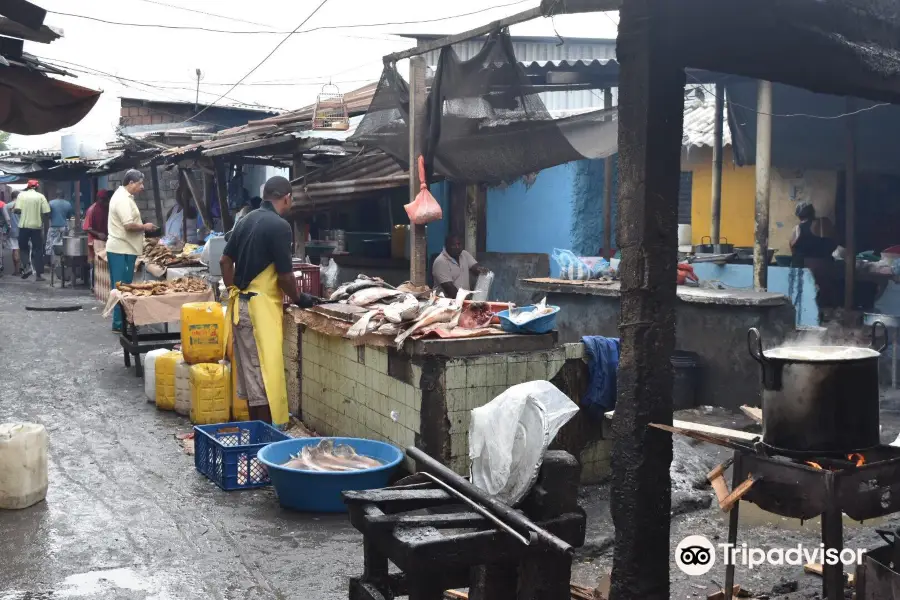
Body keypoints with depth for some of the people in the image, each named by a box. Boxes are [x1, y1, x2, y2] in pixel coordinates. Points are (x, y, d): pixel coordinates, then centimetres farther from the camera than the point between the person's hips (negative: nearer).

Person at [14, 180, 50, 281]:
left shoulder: (22, 195, 1)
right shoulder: (41, 196, 1)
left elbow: (17, 210, -8)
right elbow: (46, 213, -4)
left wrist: (13, 210, 16)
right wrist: (46, 228, 4)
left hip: (24, 225, 0)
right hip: (37, 226, 0)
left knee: (23, 246, 20)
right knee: (38, 250, 6)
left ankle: (32, 264, 1)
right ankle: (39, 274, 4)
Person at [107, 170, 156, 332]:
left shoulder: (123, 196, 16)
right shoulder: (123, 199, -18)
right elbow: (129, 225, -25)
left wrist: (142, 227, 13)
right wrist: (145, 227, -10)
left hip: (123, 249, 11)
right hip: (122, 250, -11)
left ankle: (121, 321, 20)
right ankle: (119, 324, -1)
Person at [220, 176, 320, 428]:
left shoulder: (246, 221, 11)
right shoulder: (279, 226, -14)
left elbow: (225, 261, 14)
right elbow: (284, 274, -14)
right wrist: (299, 299, 3)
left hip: (240, 304, 9)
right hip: (260, 306, -8)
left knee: (250, 370, 14)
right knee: (265, 372, -3)